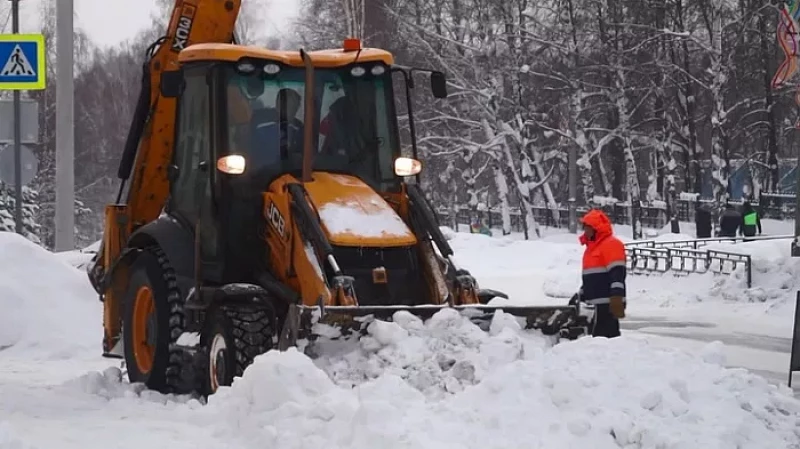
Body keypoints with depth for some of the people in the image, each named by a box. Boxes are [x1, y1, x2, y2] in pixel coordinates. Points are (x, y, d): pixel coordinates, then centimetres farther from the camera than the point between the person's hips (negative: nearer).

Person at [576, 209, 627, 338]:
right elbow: (588, 277, 31)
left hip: (608, 303, -10)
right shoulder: (592, 247, 23)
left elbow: (617, 274, -19)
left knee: (601, 337, -16)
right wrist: (580, 297, 30)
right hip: (599, 303, 10)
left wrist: (616, 298, -27)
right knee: (610, 336, 10)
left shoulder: (611, 245, -9)